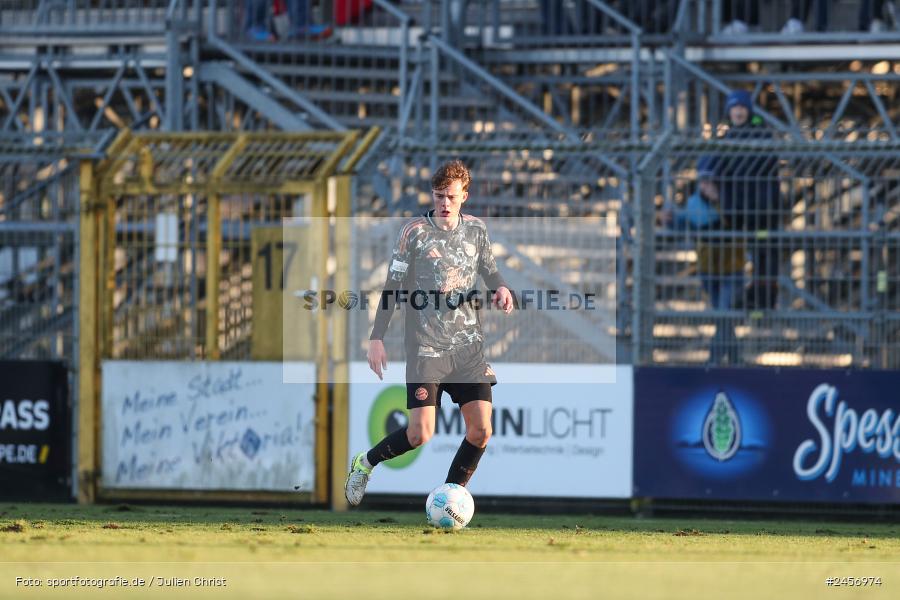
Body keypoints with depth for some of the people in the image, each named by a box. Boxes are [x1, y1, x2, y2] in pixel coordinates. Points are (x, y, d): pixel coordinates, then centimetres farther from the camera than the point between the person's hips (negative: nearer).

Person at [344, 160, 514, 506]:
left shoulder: (476, 229, 7)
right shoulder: (415, 232, -5)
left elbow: (488, 269, 22)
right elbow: (393, 287, -2)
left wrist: (500, 286, -3)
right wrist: (377, 338, -6)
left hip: (468, 345, 4)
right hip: (426, 348, -4)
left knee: (481, 430, -5)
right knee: (420, 434, -11)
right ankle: (365, 464, 16)